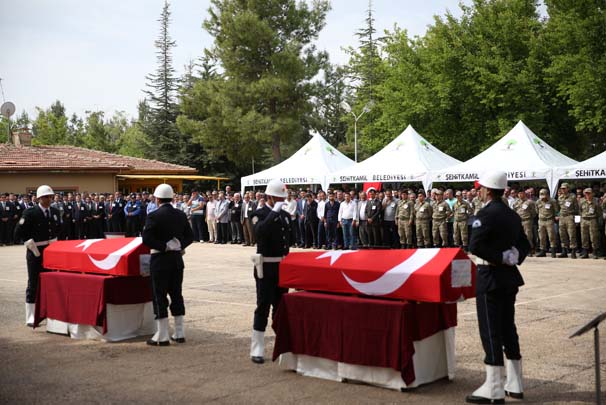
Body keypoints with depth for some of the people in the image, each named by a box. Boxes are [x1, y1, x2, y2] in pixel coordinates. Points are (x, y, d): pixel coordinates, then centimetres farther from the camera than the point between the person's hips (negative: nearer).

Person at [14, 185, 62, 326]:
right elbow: (19, 232, -13)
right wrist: (31, 245, -14)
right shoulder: (30, 213, -12)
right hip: (35, 252, -5)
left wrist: (53, 241, 10)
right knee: (33, 284, 1)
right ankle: (30, 318, 7)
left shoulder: (55, 212, 4)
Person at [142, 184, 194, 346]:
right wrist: (179, 245, -1)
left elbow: (147, 238, -21)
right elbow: (190, 236, 8)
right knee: (176, 294, 12)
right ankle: (179, 333, 16)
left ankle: (162, 336, 3)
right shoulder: (181, 215, 5)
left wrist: (164, 246, -12)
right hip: (177, 258, 6)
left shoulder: (154, 216, -13)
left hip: (160, 259, -6)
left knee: (160, 296, 1)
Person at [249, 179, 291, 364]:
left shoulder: (285, 215, 12)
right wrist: (274, 211, -27)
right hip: (266, 268, -6)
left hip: (283, 267, 6)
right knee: (263, 307, -4)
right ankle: (257, 350, 2)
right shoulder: (259, 214, -7)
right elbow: (259, 232, -30)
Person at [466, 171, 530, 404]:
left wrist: (500, 258, -15)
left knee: (491, 332, -3)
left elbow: (475, 246, -25)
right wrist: (513, 258, 1)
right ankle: (514, 384, 24)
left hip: (490, 278, -8)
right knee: (508, 329, 16)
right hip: (510, 277, 8)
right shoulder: (513, 216, 11)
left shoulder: (486, 214, -16)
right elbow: (525, 245, 15)